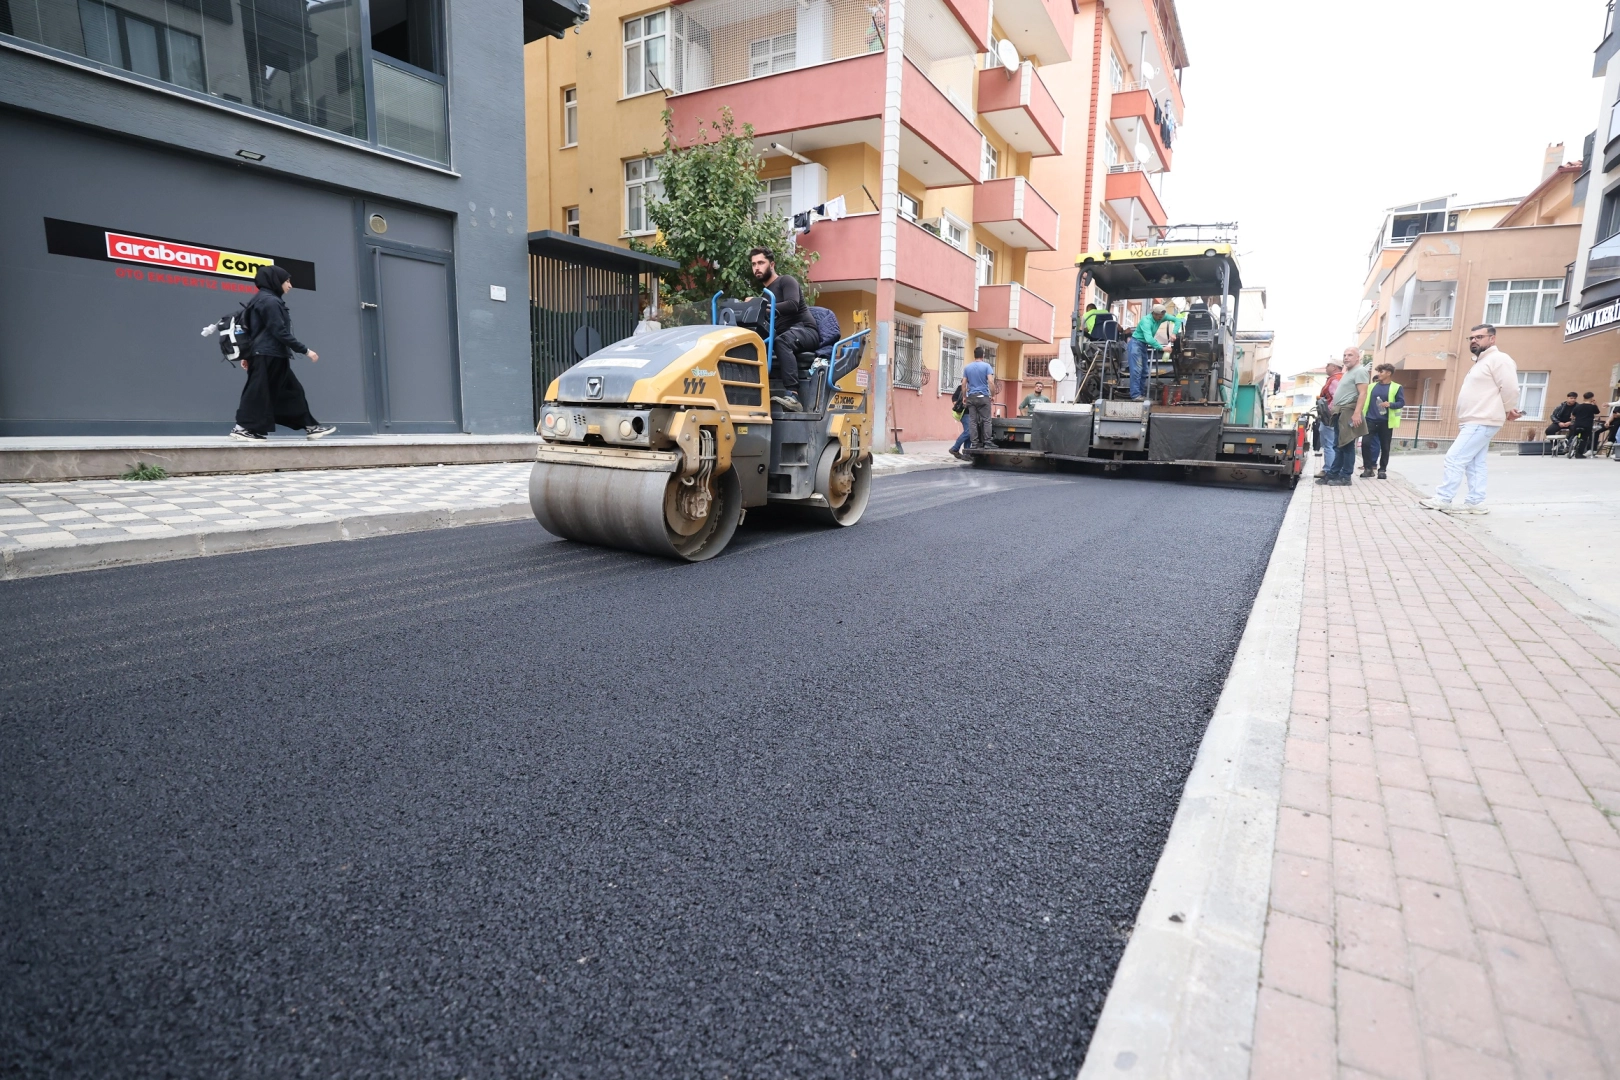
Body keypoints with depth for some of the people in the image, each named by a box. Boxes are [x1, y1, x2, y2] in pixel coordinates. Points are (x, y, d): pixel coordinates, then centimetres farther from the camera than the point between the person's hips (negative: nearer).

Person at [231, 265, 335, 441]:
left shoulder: (261, 300, 19)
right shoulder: (270, 301, -12)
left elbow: (253, 330, 21)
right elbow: (280, 332, -20)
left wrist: (246, 355, 22)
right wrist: (305, 351, -17)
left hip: (266, 355, 11)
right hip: (269, 356, -11)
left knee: (292, 390, 10)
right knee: (260, 393, -7)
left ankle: (310, 427, 12)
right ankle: (243, 428, -4)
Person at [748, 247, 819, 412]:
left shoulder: (786, 281, 1)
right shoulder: (764, 293, 24)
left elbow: (792, 305, -20)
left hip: (805, 331, -7)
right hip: (784, 336, 7)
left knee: (782, 341, -40)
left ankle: (792, 395, -51)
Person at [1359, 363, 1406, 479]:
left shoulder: (1396, 387, 1)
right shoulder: (1371, 386, 11)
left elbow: (1401, 402, -4)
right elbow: (1364, 400, 14)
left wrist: (1390, 404, -23)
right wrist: (1361, 415, 5)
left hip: (1386, 421, -2)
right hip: (1371, 419, 2)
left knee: (1385, 447, 4)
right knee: (1365, 443, -10)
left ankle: (1382, 470, 13)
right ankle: (1368, 468, -1)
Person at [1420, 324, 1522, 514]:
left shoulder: (1498, 359, -10)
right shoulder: (1480, 362, 23)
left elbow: (1510, 389, -15)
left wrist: (1508, 411, -1)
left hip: (1482, 423, -10)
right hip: (1473, 422, 10)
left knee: (1454, 459, -12)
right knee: (1475, 464, 8)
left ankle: (1443, 499, -9)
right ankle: (1476, 502, 10)